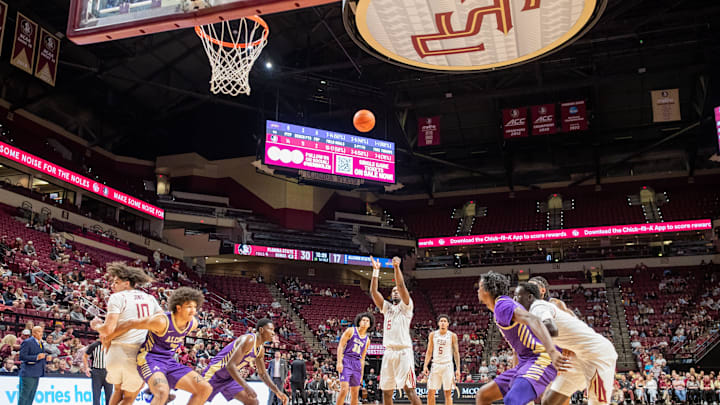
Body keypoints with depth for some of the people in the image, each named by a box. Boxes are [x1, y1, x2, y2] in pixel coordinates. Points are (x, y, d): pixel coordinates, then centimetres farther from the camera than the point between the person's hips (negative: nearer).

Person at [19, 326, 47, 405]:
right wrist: (36, 357, -25)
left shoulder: (40, 343, 15)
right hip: (28, 374, -8)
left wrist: (46, 358, 3)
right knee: (24, 395, -5)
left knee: (31, 396, 12)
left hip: (36, 374, 8)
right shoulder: (27, 342, -10)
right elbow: (22, 357, -17)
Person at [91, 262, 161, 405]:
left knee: (117, 390, 27)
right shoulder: (150, 298, 15)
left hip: (118, 352, -2)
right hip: (141, 356, 2)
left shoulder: (117, 297, 0)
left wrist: (96, 326, 12)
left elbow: (108, 330, -8)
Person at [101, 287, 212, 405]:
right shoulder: (162, 321, -23)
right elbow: (130, 324, -14)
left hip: (169, 362, 7)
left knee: (206, 389, -5)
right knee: (163, 392, -37)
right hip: (149, 359, -7)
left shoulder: (193, 323, -3)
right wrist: (108, 338, -2)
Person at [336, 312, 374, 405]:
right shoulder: (350, 331, 1)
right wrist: (339, 362, -15)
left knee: (355, 394, 7)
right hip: (346, 362, -5)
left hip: (357, 364, 5)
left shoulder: (367, 340, 14)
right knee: (344, 390, -17)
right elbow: (340, 346, -4)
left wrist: (361, 375, 15)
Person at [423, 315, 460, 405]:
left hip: (447, 365, -2)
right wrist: (425, 365, -1)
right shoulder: (433, 335, 6)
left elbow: (456, 353, 2)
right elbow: (429, 352, 9)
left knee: (448, 393, -1)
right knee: (431, 392, 0)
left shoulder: (452, 336, 0)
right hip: (436, 365, 2)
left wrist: (458, 369, -4)